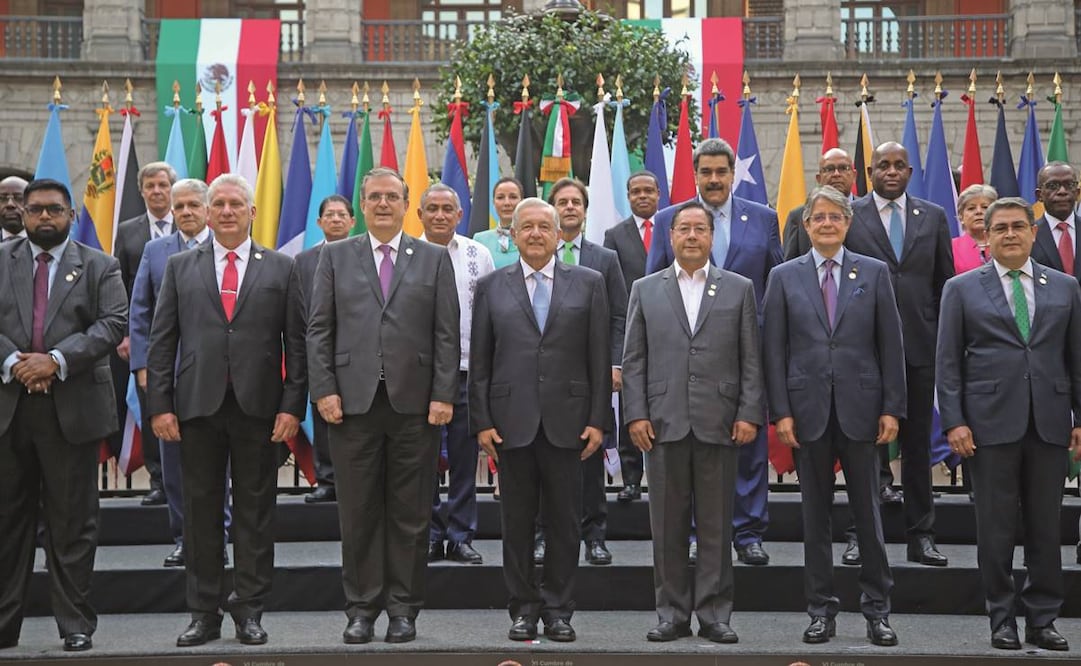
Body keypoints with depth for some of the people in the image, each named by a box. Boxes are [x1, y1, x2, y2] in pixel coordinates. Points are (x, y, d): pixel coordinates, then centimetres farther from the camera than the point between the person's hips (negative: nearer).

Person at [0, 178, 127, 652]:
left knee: (72, 522, 3)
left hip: (73, 408, -2)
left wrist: (57, 360, -16)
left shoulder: (99, 267, 5)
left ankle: (76, 625, 12)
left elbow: (113, 324, -7)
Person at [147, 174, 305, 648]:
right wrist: (160, 405, -2)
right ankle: (204, 613, 15)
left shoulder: (280, 268, 7)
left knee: (255, 511, 4)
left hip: (258, 407, -1)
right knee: (201, 511, 6)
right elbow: (162, 341, 6)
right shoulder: (180, 267, 10)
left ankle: (250, 611, 14)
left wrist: (292, 406, -5)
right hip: (198, 405, 1)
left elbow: (295, 343, 3)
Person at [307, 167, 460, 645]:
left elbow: (446, 334, 3)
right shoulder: (336, 257, 10)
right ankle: (362, 607, 15)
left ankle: (404, 608, 14)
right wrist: (324, 390, -5)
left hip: (414, 403, 0)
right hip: (353, 401, 0)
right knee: (358, 512, 5)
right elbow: (319, 329, 5)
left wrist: (444, 394, -5)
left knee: (410, 513, 4)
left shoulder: (434, 259, 9)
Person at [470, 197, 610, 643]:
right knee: (517, 520, 6)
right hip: (512, 422, 1)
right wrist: (481, 421, -2)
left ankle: (558, 610, 15)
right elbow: (479, 362, 6)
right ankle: (523, 609, 16)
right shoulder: (491, 287, 7)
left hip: (567, 421, 0)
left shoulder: (588, 284, 6)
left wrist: (598, 419, -3)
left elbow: (599, 357, 3)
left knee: (564, 521, 4)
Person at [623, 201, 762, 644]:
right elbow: (633, 360, 7)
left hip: (719, 423, -1)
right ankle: (673, 613, 14)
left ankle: (714, 614, 12)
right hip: (664, 423, 1)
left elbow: (751, 360, 4)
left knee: (716, 525, 4)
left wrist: (749, 414, -5)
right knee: (667, 525, 5)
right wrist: (636, 414, -3)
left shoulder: (739, 289, 8)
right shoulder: (645, 290, 10)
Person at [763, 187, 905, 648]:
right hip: (809, 409, 1)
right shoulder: (784, 277, 5)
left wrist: (892, 408, -3)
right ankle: (821, 609, 16)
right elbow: (774, 350, 2)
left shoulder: (874, 273, 5)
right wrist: (781, 411, -4)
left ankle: (877, 608, 15)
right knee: (815, 514, 7)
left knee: (868, 511, 5)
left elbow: (890, 346, 3)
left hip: (860, 408, 0)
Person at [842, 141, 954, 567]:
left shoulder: (934, 217, 9)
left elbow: (945, 282, 11)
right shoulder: (847, 216, 1)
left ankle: (920, 535, 14)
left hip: (919, 346, 2)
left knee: (918, 443, 7)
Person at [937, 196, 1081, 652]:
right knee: (996, 528, 3)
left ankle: (1042, 619, 17)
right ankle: (1002, 618, 13)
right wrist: (953, 421, -6)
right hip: (991, 422, -2)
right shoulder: (961, 289, 4)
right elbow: (948, 362, 2)